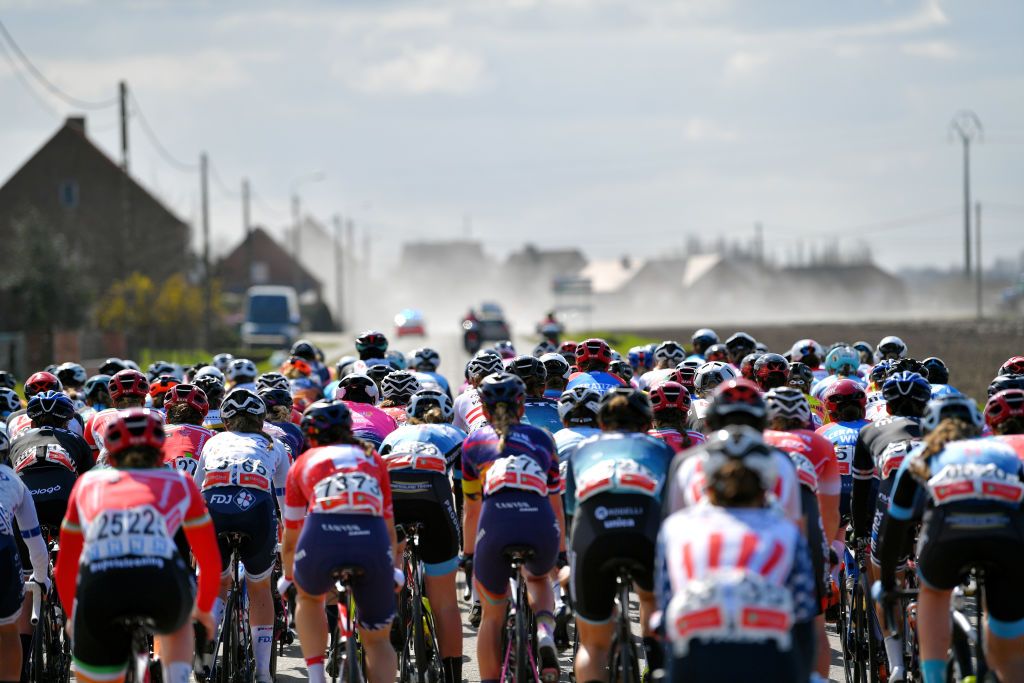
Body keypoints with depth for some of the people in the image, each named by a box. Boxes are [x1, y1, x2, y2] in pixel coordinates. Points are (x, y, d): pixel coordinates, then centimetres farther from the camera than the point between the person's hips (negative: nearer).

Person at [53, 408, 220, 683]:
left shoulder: (88, 484, 31)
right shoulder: (179, 483, 29)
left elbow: (64, 569, 37)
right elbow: (211, 562, 36)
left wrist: (74, 617, 55)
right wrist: (203, 609, 55)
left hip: (99, 585, 0)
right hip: (162, 578, 0)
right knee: (176, 623, 37)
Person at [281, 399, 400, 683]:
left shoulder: (304, 463, 28)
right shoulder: (372, 459, 31)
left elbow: (290, 540, 37)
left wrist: (287, 578, 55)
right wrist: (395, 569, 56)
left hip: (321, 536, -1)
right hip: (372, 541, 1)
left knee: (309, 598, 34)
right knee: (377, 641, 19)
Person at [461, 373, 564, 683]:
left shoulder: (474, 442, 26)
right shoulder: (541, 439, 28)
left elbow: (471, 509, 33)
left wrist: (468, 554, 45)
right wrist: (562, 550, 47)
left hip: (496, 522, -1)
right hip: (542, 525, 1)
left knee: (492, 616, 20)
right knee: (538, 577, 35)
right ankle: (545, 632, 7)